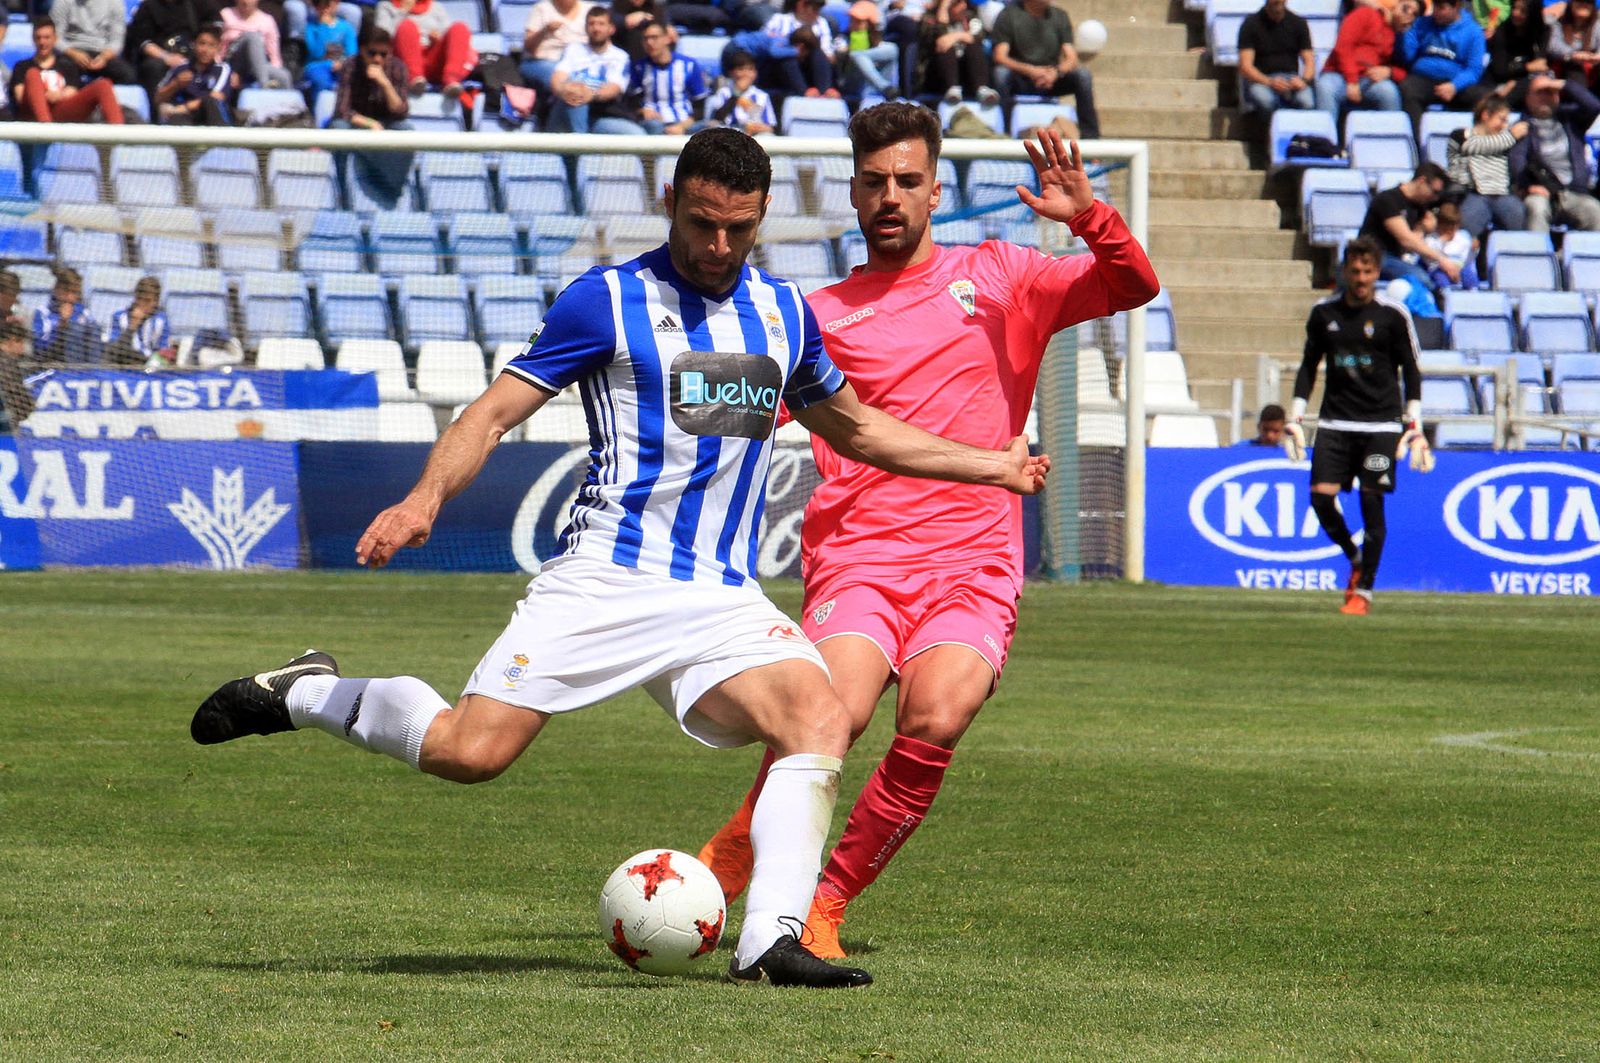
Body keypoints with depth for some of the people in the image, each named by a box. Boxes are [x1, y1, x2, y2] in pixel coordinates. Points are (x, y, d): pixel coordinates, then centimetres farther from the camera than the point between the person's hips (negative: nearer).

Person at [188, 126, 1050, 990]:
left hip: (723, 596, 4)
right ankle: (305, 693, 11)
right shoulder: (609, 300, -1)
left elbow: (856, 429, 33)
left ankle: (768, 942, -26)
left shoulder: (783, 312, 16)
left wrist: (991, 465, 32)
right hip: (605, 578, -4)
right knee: (469, 751, -15)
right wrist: (426, 498, -21)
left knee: (820, 722, -22)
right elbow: (498, 408, -4)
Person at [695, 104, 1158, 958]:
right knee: (834, 709, -27)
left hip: (975, 565, 0)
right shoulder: (821, 315, 15)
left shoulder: (998, 278, 15)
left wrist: (1088, 216, -12)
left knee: (934, 724, -26)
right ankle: (733, 856, 0)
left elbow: (1135, 286, 6)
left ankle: (825, 905, -9)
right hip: (859, 556, 0)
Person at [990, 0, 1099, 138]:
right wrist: (1030, 70, -33)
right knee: (1001, 72, -34)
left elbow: (1071, 59, -3)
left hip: (1050, 79, 2)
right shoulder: (1009, 14, -4)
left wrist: (1056, 72, -28)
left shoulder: (1059, 16, 5)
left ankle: (1090, 136, -20)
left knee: (1082, 75, -24)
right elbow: (1000, 57, -15)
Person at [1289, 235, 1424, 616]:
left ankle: (1363, 591, 3)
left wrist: (1414, 422, -2)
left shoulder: (1393, 315, -2)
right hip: (1335, 423, 3)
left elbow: (1410, 370, 4)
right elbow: (1309, 365, 15)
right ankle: (1355, 559, 18)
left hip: (1380, 424, -3)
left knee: (1371, 501, -7)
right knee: (1321, 496, -9)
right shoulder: (1324, 313, 6)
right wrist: (1296, 416, 9)